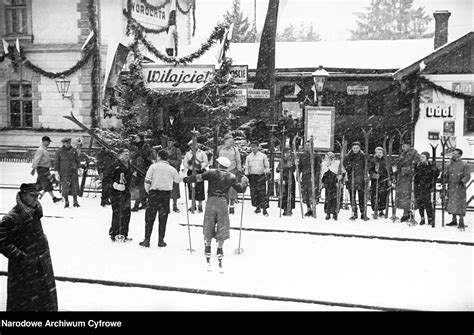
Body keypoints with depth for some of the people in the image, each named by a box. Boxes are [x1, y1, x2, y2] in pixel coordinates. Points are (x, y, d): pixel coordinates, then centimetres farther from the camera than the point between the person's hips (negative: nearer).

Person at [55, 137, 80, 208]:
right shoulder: (59, 151, -1)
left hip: (73, 171, 2)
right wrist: (57, 172, -2)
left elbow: (77, 160, 14)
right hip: (64, 172, -2)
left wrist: (78, 168, 8)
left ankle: (75, 202, 8)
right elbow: (56, 162, 2)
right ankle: (66, 202, 10)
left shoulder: (73, 150, 6)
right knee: (65, 188, -2)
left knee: (75, 186, 0)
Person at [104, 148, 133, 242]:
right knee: (117, 214, -8)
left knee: (126, 214, 8)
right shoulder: (116, 165, -10)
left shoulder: (128, 166, 15)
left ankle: (124, 235, 17)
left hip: (126, 192, 8)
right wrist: (115, 185, -20)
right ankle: (114, 234, 1)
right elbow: (107, 178, -12)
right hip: (116, 193, -8)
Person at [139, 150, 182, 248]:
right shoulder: (172, 169, 5)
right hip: (166, 194, 2)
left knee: (149, 218, 6)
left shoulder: (153, 166, -2)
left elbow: (147, 181, -7)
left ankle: (147, 240, 5)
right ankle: (161, 241, 11)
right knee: (163, 219, 10)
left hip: (154, 193, -2)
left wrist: (148, 191, 8)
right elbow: (178, 180, 18)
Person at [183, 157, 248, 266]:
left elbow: (198, 177, -2)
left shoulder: (212, 173, 2)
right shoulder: (231, 177, 8)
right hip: (223, 202, 0)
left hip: (211, 200, 0)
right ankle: (220, 250, 8)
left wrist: (186, 179, 12)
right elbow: (240, 189, 15)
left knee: (209, 225, 11)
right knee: (222, 226, 8)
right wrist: (244, 182, 34)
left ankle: (207, 249, 16)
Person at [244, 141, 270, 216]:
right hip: (252, 176, 3)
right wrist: (246, 176, 7)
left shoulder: (263, 156, 5)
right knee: (253, 193, 2)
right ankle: (257, 207, 16)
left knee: (262, 193, -8)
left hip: (261, 176, -3)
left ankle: (264, 209, -7)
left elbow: (267, 165, 8)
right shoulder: (248, 157, 11)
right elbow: (247, 167, 14)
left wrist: (267, 173, -1)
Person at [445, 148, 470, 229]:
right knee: (451, 204, 9)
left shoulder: (464, 165, -2)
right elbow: (447, 175, 19)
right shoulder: (450, 165, 14)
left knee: (460, 204, -8)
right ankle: (454, 220, 20)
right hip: (451, 186, 6)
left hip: (460, 187, -6)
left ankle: (461, 222, -4)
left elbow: (468, 176, -7)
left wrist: (462, 181, -24)